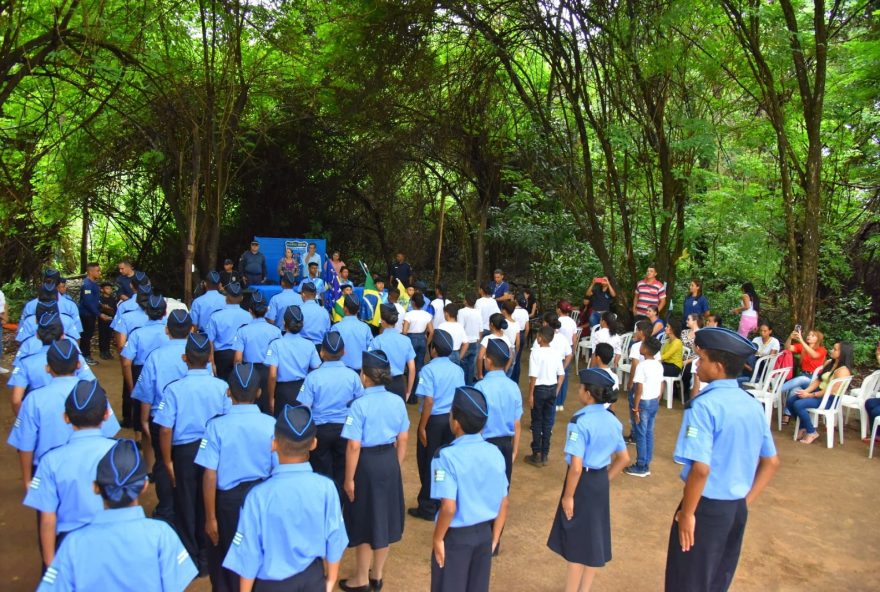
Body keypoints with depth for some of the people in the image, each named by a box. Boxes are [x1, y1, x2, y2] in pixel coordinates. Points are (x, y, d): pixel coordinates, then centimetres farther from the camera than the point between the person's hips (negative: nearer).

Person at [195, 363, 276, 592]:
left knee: (225, 565, 21)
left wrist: (210, 517, -5)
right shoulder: (271, 425, -13)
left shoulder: (217, 426, -17)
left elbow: (210, 476, -16)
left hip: (228, 501, -1)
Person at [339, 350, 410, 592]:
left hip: (367, 464, -5)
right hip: (389, 461, 5)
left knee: (365, 521, 12)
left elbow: (354, 446, -19)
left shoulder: (359, 405, -19)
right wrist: (396, 466, 15)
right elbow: (403, 440, 3)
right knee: (384, 518, 18)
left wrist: (349, 479, -10)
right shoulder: (397, 401, -3)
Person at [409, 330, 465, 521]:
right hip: (452, 419, 6)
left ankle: (428, 507, 18)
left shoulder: (429, 369, -17)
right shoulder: (458, 369, 1)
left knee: (428, 464, 8)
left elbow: (429, 401, -21)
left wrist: (422, 427, -14)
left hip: (434, 420, -6)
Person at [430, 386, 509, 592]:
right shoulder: (495, 453, -5)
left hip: (455, 536, -5)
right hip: (484, 533, 5)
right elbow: (503, 503, 1)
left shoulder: (447, 456, -22)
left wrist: (438, 538, -9)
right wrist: (494, 537, 12)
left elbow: (449, 508, -25)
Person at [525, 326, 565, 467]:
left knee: (537, 422, 7)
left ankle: (537, 455, 11)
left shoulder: (536, 352, -15)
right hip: (552, 389, 5)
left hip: (540, 389, -5)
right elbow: (561, 374, 5)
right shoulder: (556, 353, 1)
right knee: (548, 422, 11)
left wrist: (530, 394, -10)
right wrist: (556, 391, 14)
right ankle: (544, 455, 17)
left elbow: (533, 376, -17)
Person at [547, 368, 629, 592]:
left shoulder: (580, 422, -22)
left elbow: (576, 467, -24)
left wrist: (568, 496, -15)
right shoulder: (613, 421, 2)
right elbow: (623, 458, 10)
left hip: (582, 482, -7)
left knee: (576, 543, 8)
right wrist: (604, 479, 15)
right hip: (600, 482, 8)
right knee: (594, 540, 19)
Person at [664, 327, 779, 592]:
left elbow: (701, 469, -27)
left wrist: (687, 513, -15)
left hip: (707, 506, -7)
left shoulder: (705, 405, -21)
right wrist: (746, 501, 15)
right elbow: (771, 462, 10)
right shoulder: (753, 405, 2)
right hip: (738, 508, 7)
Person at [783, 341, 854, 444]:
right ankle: (803, 427, 10)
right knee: (790, 400, -7)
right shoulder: (829, 362, 9)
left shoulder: (843, 370, -17)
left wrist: (810, 395, -19)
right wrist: (806, 391, -7)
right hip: (819, 392, 9)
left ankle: (812, 432, -7)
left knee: (798, 404, -26)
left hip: (830, 399, -9)